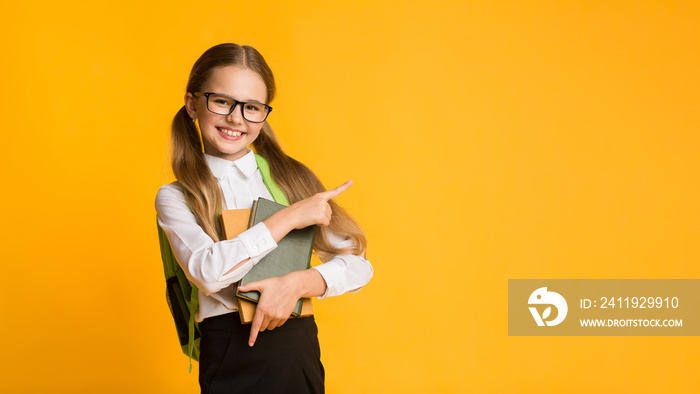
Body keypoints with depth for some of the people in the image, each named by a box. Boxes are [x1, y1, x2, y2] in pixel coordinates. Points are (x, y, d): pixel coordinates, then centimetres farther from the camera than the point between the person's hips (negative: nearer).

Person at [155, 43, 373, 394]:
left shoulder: (290, 177, 5)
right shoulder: (175, 197, 0)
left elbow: (358, 265, 1)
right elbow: (207, 271, -18)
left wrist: (297, 283, -17)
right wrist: (291, 217, -15)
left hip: (301, 349, 2)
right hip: (232, 357, -2)